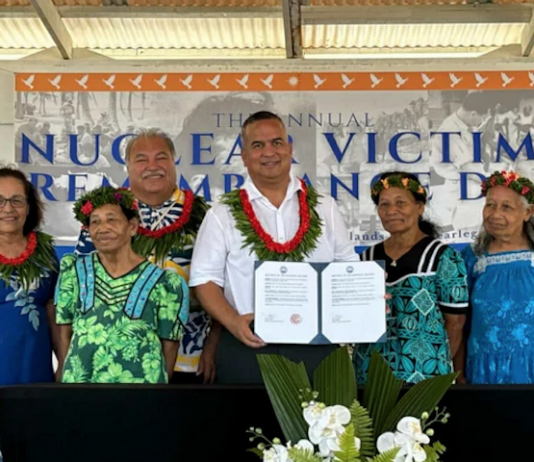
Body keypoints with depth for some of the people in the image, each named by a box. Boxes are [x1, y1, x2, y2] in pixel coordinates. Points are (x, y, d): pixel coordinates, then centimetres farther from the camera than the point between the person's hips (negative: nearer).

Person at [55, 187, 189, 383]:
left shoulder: (163, 283, -7)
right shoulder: (74, 271, 2)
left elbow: (169, 344, 0)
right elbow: (64, 333, 5)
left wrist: (160, 379, 4)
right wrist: (65, 377, 4)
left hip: (140, 379, -2)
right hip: (80, 377, 2)